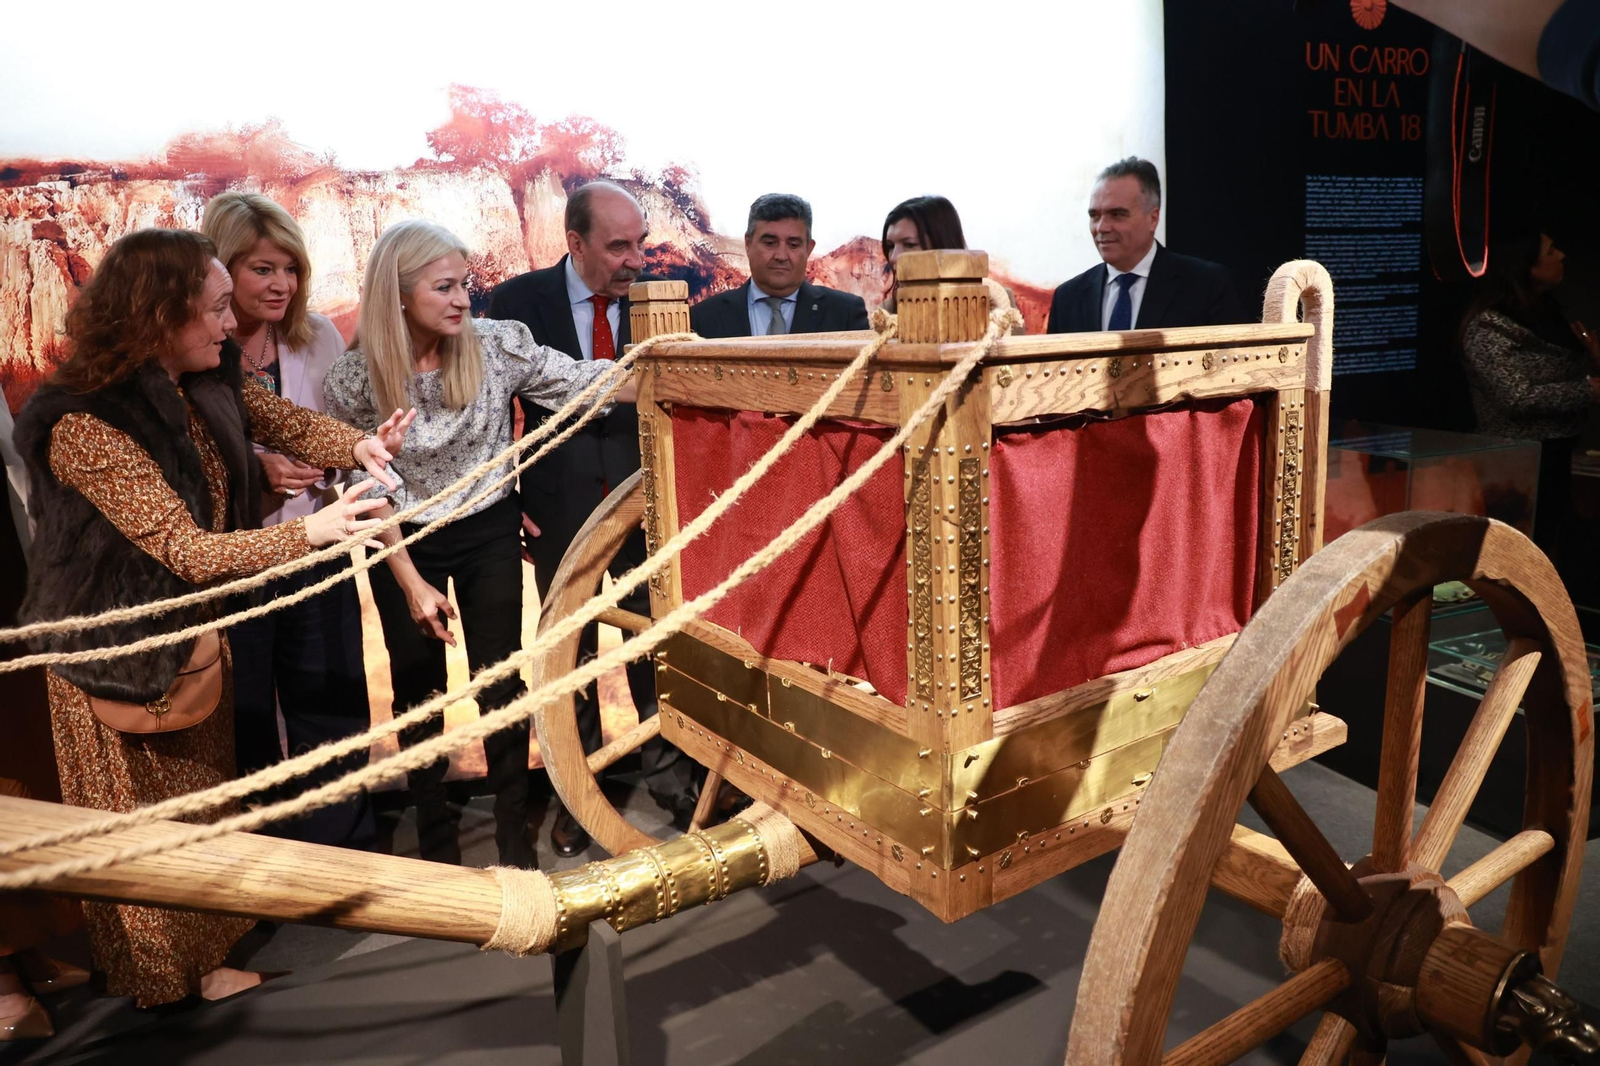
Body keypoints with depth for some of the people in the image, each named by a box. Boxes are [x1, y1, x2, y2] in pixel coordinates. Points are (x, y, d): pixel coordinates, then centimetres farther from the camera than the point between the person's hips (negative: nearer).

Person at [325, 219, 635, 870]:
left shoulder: (498, 345, -14)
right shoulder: (355, 378, -16)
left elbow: (581, 382, -14)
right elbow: (365, 493, -9)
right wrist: (412, 583, -9)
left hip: (489, 535, 1)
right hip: (404, 548, 0)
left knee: (502, 685, 6)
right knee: (419, 692, 12)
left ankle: (514, 834, 25)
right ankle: (434, 835, 32)